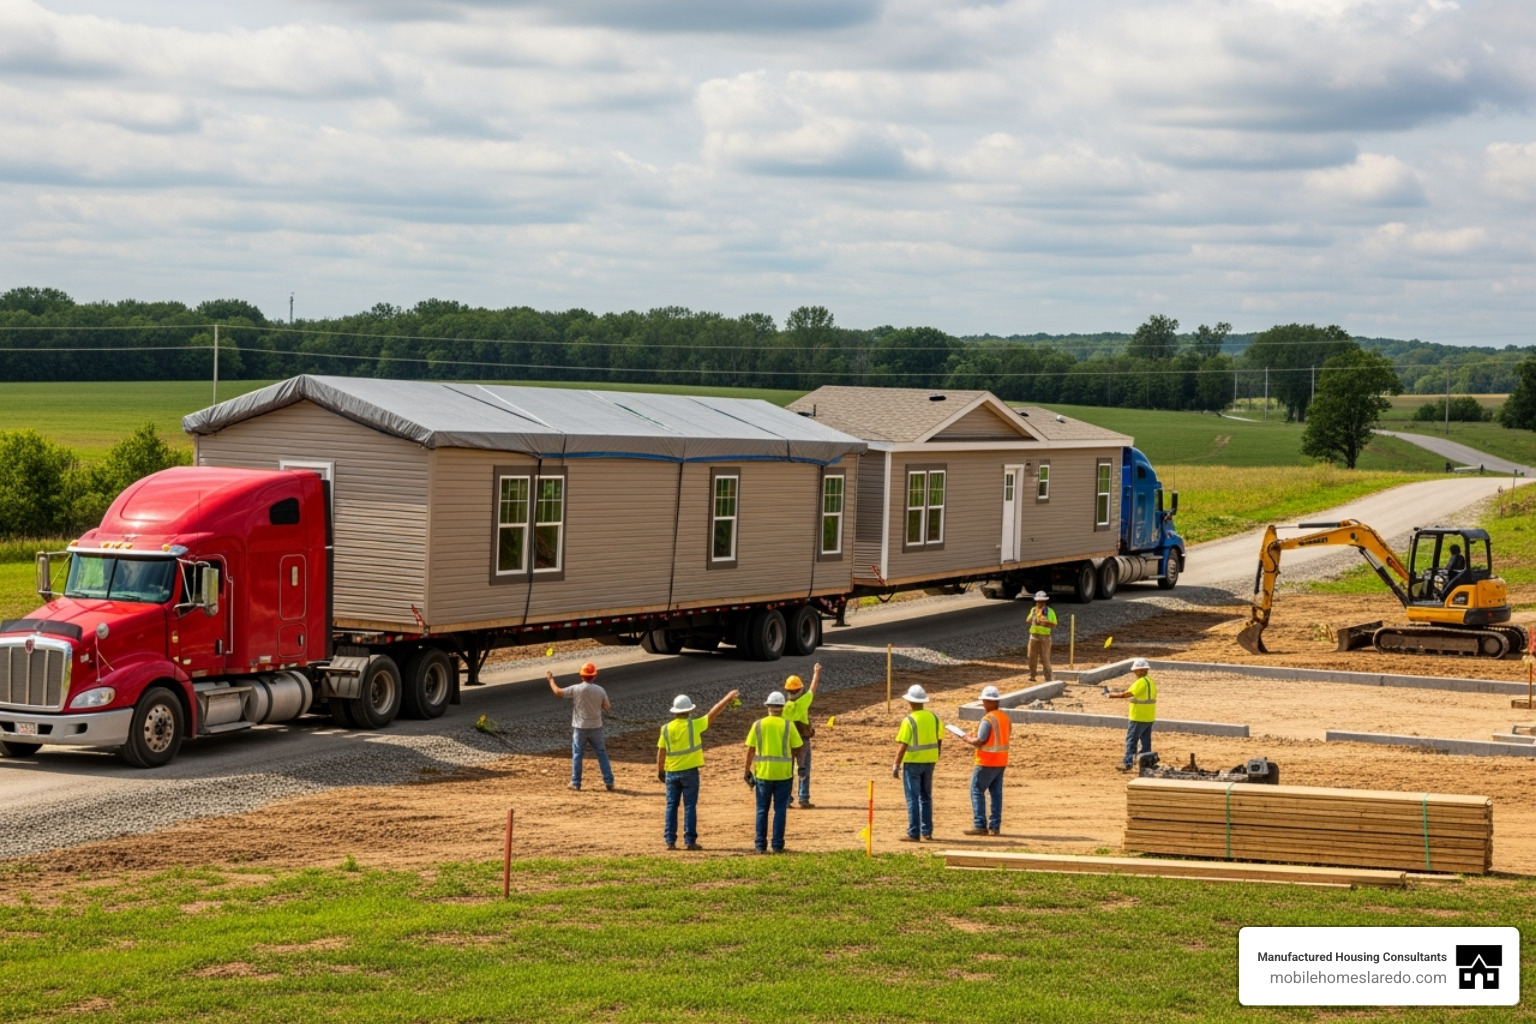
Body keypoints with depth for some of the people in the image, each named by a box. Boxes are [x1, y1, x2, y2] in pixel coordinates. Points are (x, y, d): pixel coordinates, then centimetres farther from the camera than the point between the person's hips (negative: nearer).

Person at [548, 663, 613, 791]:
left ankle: (576, 783, 10)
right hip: (596, 727, 2)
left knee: (577, 755, 9)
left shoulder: (576, 689, -13)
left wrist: (551, 679, 7)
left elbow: (558, 692, -8)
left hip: (580, 728, -2)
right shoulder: (600, 690, -5)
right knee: (602, 754, 9)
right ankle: (609, 781, 7)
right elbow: (607, 707, 4)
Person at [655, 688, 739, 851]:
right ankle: (689, 841, 0)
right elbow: (712, 714, -2)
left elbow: (661, 752, 2)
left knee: (671, 806, 8)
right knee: (689, 806, 2)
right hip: (689, 772, -3)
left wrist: (660, 771, 13)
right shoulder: (693, 725, -10)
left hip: (672, 772, 3)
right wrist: (727, 699, 8)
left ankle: (670, 841, 5)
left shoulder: (666, 729, -1)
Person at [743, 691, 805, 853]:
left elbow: (750, 750, -1)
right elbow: (797, 749, -3)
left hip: (763, 773, 1)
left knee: (762, 810, 10)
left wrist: (747, 770, 7)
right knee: (780, 810, 7)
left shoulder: (758, 725, -2)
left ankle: (760, 845, 10)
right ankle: (777, 845, 6)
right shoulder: (788, 725, -4)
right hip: (783, 773, -1)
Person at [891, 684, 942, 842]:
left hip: (912, 763, -6)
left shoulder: (909, 721, -15)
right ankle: (927, 831, 19)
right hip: (929, 762, 6)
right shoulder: (934, 718, 4)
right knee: (926, 796, 17)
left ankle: (913, 833, -3)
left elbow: (902, 745, -17)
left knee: (912, 798, -1)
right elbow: (939, 741, 9)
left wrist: (896, 765, -12)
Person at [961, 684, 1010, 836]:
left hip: (986, 762, -8)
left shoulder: (988, 719, -19)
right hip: (1001, 761, 8)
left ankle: (980, 826, -3)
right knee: (996, 792, 11)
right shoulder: (1006, 717, 7)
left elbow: (980, 742, -21)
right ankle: (995, 826, 12)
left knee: (977, 791, 1)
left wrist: (969, 739, 0)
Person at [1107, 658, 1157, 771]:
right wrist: (1124, 692, 5)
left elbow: (1127, 694, -19)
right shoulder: (1151, 682, 12)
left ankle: (1127, 763, -6)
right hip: (1149, 718, 8)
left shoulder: (1141, 682, -18)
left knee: (1131, 740, -4)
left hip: (1138, 718, -8)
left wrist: (1114, 696, -9)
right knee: (1146, 741, 12)